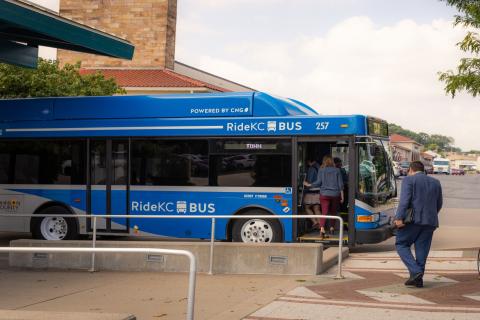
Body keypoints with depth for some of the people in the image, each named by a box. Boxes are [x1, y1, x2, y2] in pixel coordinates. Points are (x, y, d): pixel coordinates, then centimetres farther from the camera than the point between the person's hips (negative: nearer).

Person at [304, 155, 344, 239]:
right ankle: (332, 228, 30)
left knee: (324, 212, -7)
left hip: (324, 194, -1)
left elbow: (318, 182, -5)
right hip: (335, 194, 1)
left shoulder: (321, 170, 0)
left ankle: (322, 229, -24)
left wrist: (309, 185, 10)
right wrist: (342, 196, 9)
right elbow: (340, 184, 3)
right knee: (333, 212, 19)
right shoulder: (337, 171, 4)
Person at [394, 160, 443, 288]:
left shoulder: (409, 180, -1)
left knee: (402, 245, 6)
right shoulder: (435, 182, 16)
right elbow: (439, 204, 21)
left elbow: (405, 199, -14)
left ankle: (415, 271, -10)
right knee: (422, 249, 8)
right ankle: (418, 279, 7)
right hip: (430, 221, 5)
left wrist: (399, 218, -19)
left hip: (413, 219, -5)